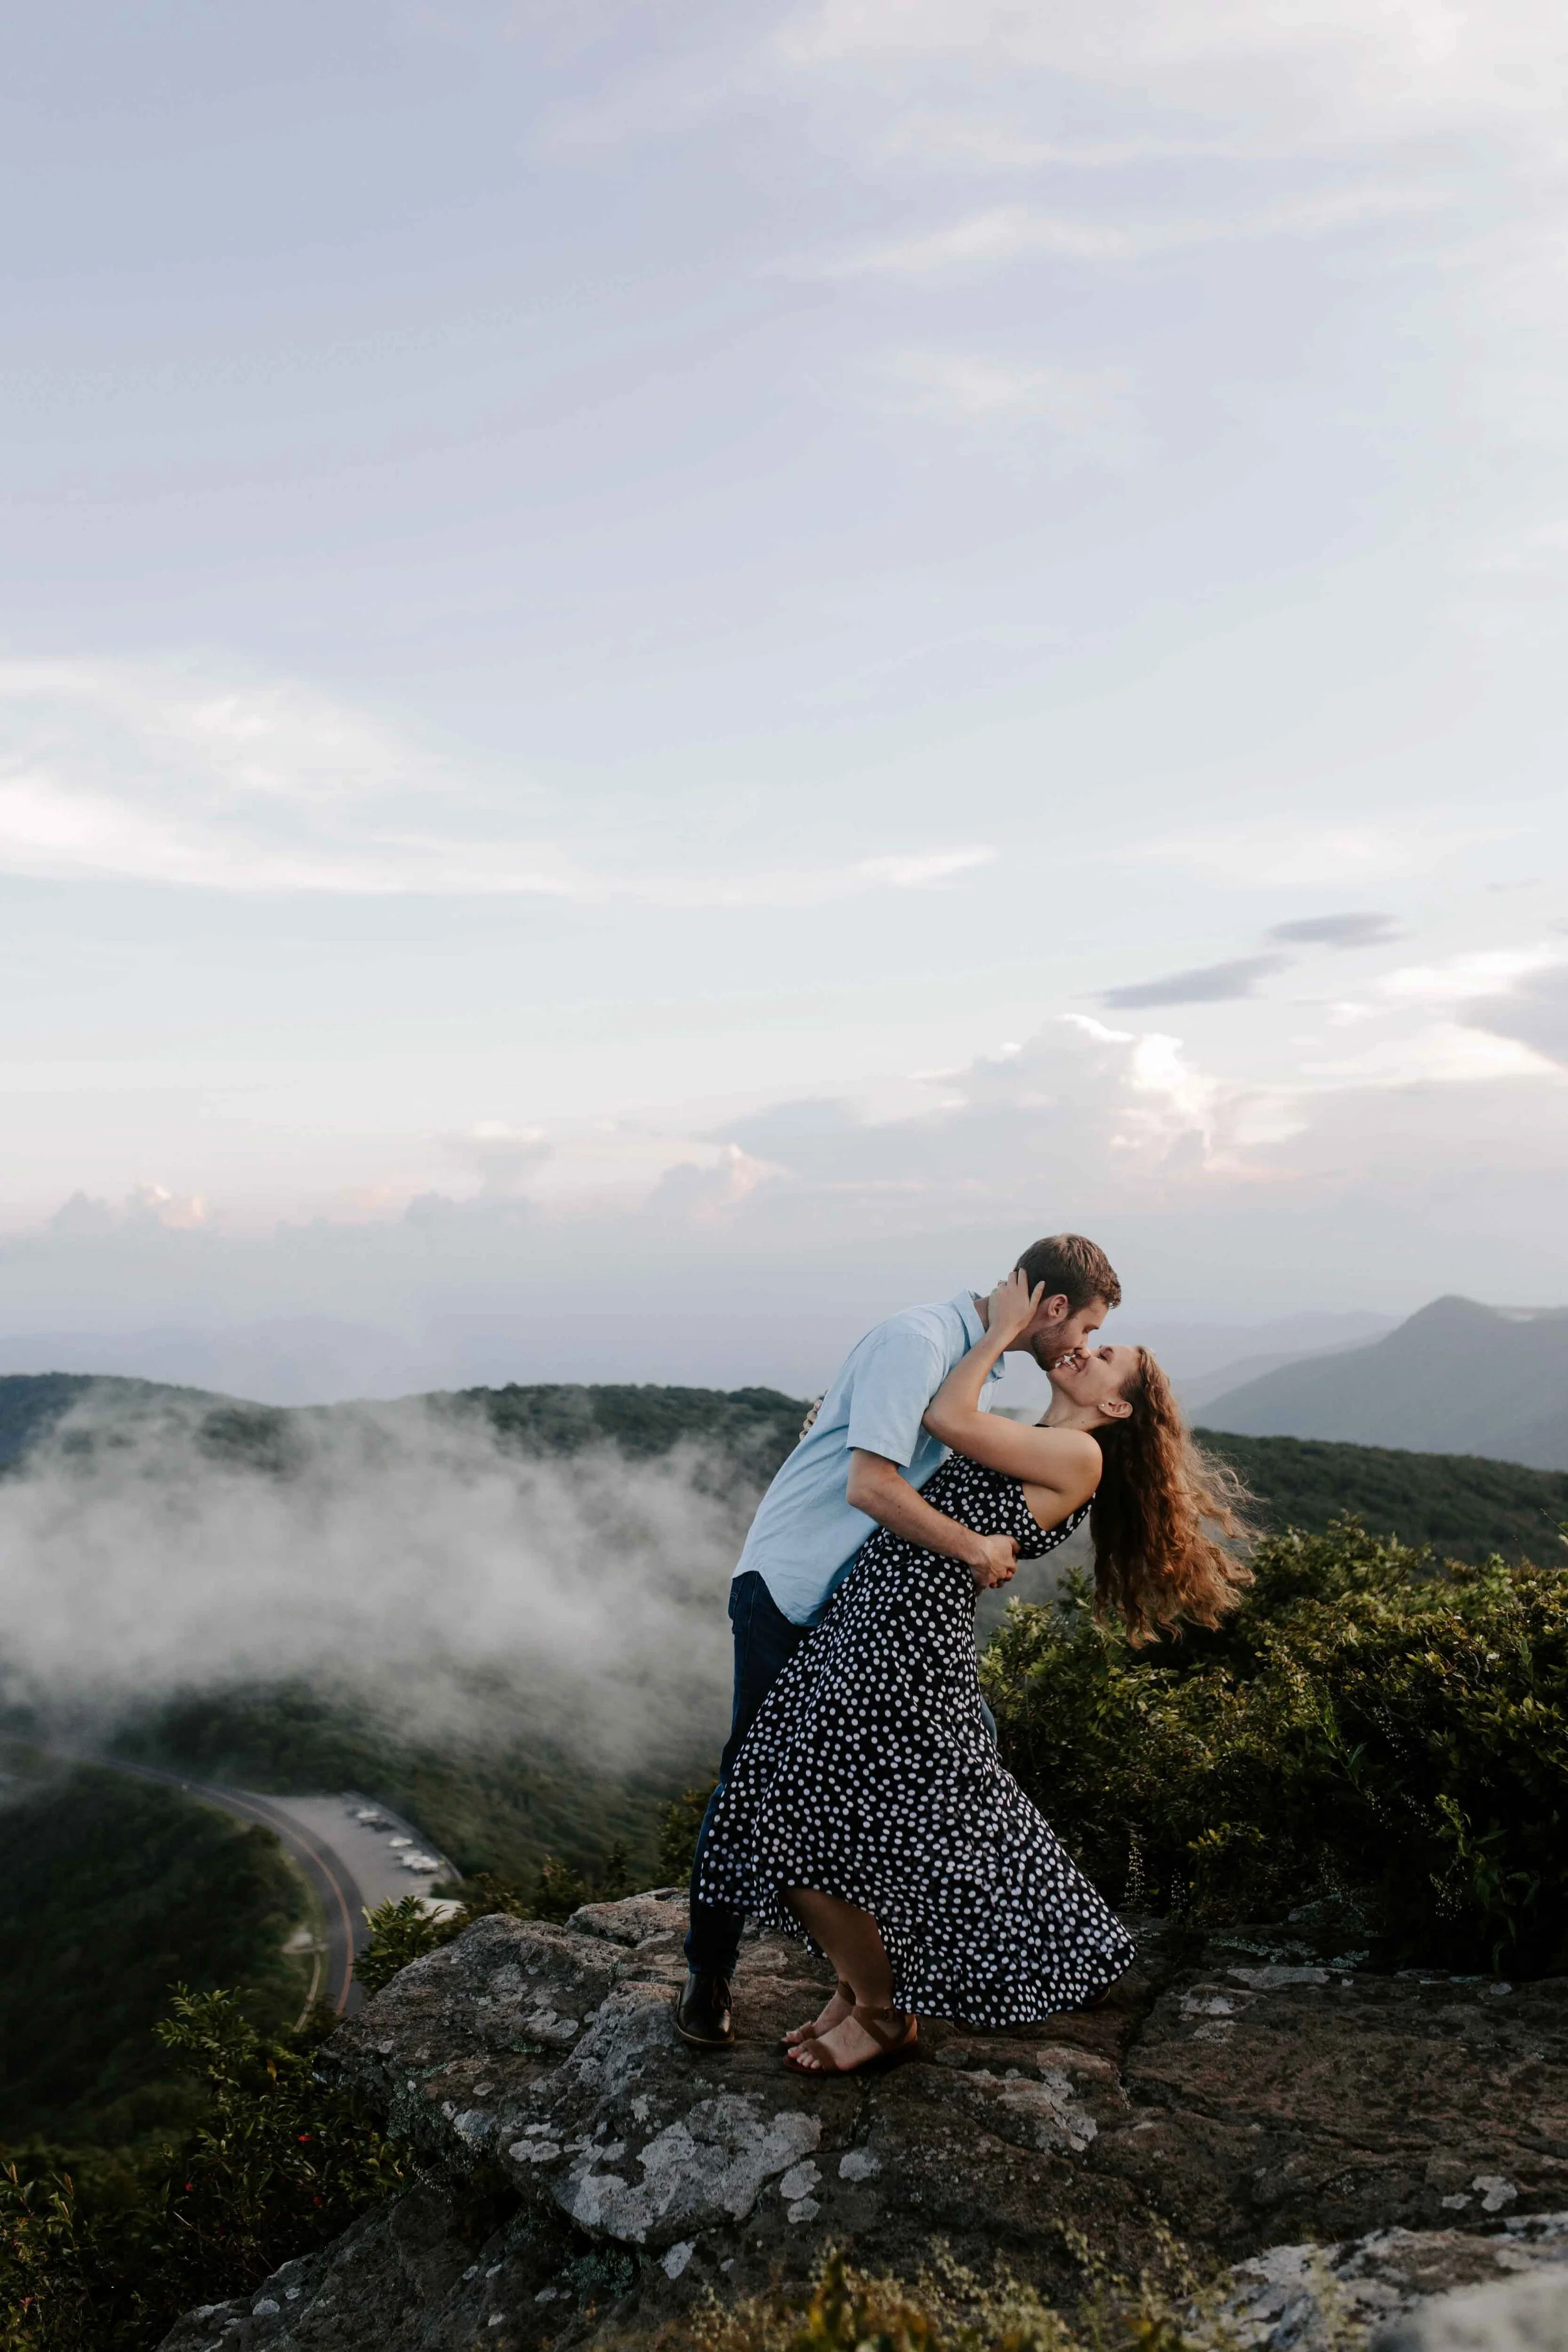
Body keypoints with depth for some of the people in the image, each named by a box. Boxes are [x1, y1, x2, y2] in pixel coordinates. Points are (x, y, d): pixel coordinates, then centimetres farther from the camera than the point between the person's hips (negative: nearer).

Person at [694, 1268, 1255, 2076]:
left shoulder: (1081, 1456, -5)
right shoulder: (1022, 1450, 20)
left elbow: (947, 1417, -12)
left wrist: (1004, 1329, -1)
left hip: (906, 1644, -8)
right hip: (861, 1623, 8)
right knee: (787, 1825, 9)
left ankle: (883, 2011, 20)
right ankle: (859, 1985, 29)